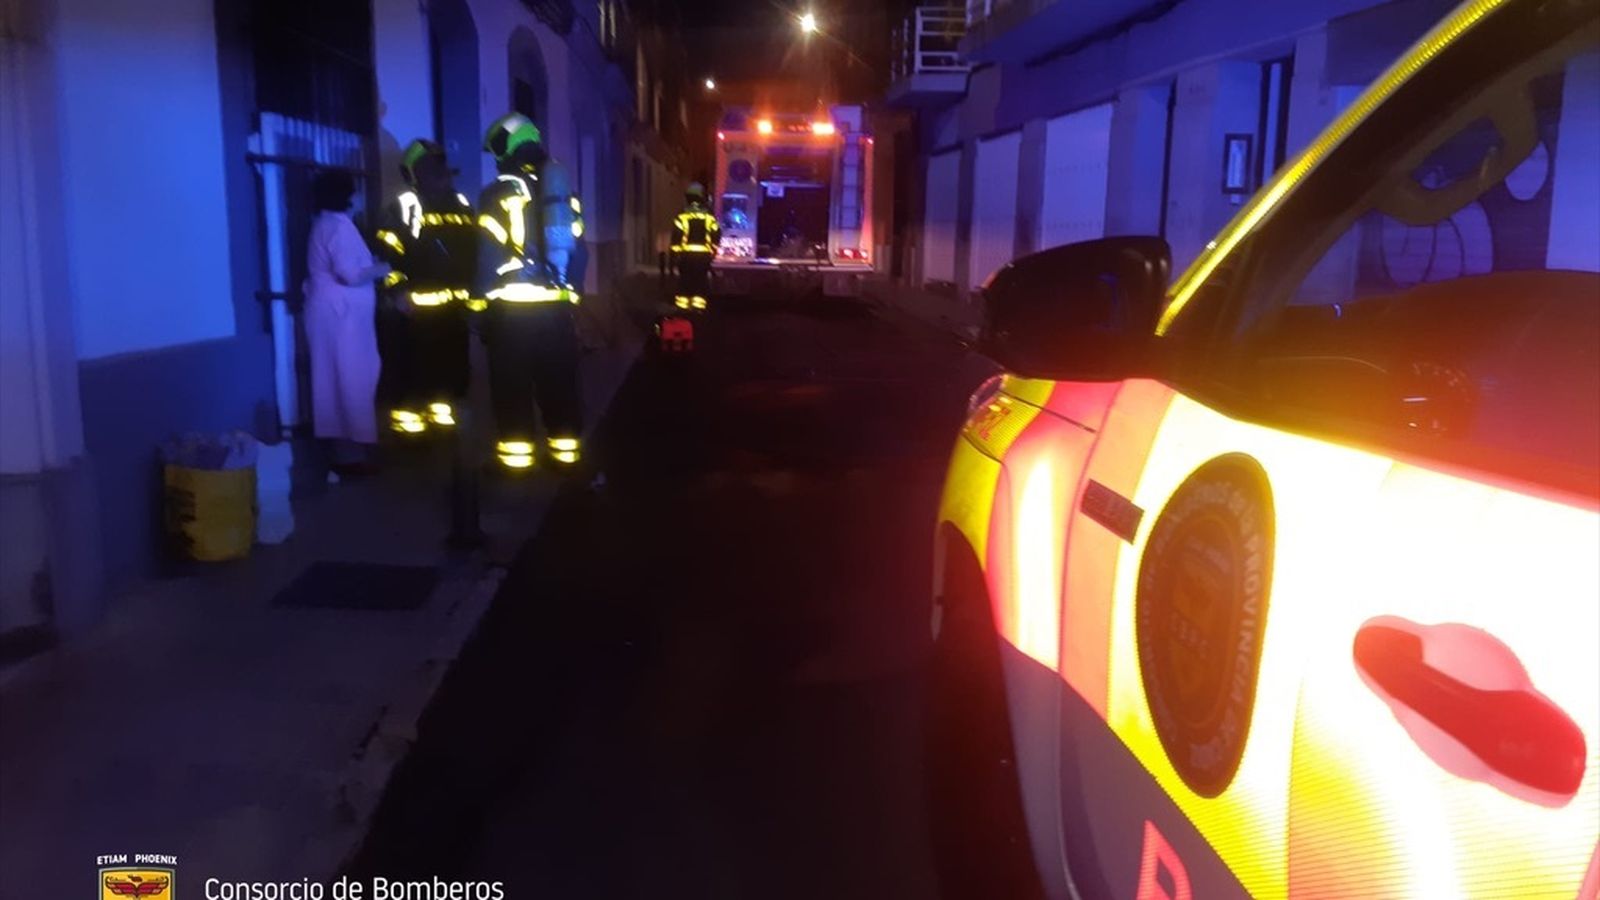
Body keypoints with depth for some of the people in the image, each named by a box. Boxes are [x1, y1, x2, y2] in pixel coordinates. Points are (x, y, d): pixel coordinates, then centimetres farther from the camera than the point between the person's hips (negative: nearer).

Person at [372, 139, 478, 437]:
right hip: (418, 306, -6)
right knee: (414, 368, -4)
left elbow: (474, 252, 20)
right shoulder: (404, 207, -3)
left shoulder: (460, 205, 15)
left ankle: (442, 419, 21)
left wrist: (476, 291, 15)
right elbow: (387, 253, -11)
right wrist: (398, 293, -19)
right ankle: (408, 424, 3)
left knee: (451, 365, 10)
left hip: (454, 304, 6)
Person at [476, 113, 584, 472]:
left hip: (513, 305, -5)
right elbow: (577, 248, 13)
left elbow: (489, 253, -8)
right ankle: (566, 450, 14)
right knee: (559, 383, 11)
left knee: (512, 385, 2)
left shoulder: (497, 193, -4)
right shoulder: (561, 190, 12)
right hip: (556, 304, 5)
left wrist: (485, 301, -2)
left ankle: (516, 453, 4)